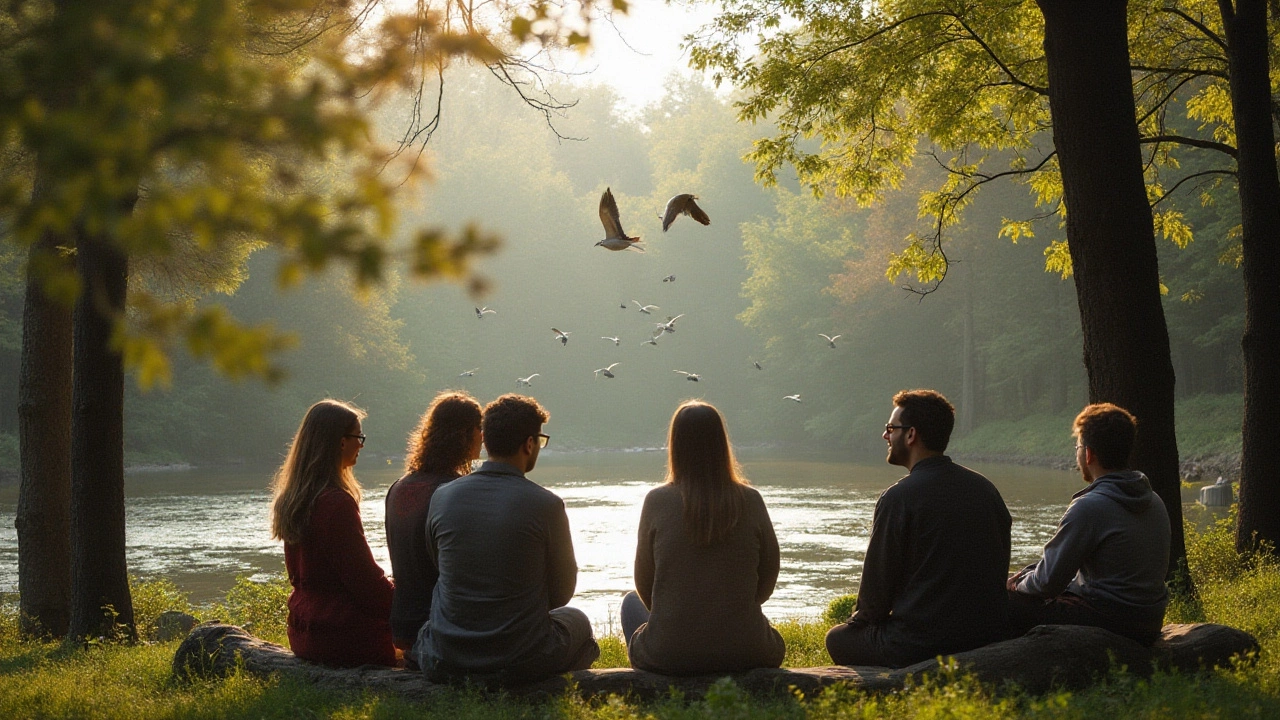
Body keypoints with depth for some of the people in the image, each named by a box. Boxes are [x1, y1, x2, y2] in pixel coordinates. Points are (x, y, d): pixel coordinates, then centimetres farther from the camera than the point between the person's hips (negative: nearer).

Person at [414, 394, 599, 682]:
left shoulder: (442, 497, -5)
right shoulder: (546, 505, -13)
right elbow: (562, 591, -1)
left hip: (447, 660, 3)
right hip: (521, 660, -3)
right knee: (578, 621, 30)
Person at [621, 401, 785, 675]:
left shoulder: (657, 501, -7)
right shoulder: (750, 501, -4)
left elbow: (643, 584, 3)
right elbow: (768, 579, 6)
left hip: (668, 655, -1)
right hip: (741, 653, 1)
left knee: (631, 603, 33)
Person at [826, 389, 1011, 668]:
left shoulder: (897, 498, -14)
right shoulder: (985, 488, 6)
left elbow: (878, 585, -9)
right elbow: (1000, 570, 13)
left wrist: (859, 621, 12)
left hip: (921, 645, -7)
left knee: (838, 638, 16)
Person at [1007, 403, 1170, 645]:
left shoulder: (1089, 507, -18)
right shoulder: (1154, 503, 9)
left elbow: (1049, 581, -14)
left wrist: (1018, 584, 7)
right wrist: (1028, 574, 14)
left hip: (1107, 623, -9)